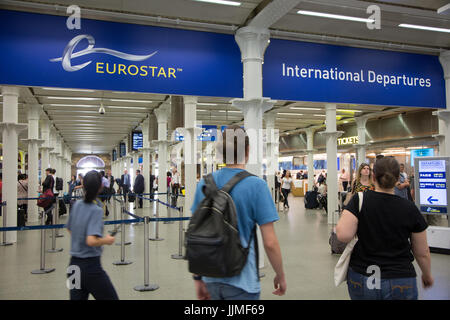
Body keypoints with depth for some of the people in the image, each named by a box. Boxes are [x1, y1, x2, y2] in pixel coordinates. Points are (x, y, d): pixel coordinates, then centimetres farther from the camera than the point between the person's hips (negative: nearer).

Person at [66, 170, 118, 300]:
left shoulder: (77, 205, 2)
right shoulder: (96, 210, -19)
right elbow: (91, 241, -29)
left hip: (74, 265, 7)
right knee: (111, 298, 10)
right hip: (91, 267, -6)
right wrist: (106, 240, -10)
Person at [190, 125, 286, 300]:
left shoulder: (204, 183, -1)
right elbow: (270, 243, -15)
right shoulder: (257, 185, -15)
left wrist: (197, 277, 11)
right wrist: (281, 276, 0)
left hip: (211, 280, 5)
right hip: (242, 282, -4)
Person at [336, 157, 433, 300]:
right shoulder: (410, 209, -6)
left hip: (360, 281, 0)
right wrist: (427, 275, 21)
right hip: (401, 284, 0)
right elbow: (422, 253, 2)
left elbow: (343, 235, -22)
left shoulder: (359, 200, -11)